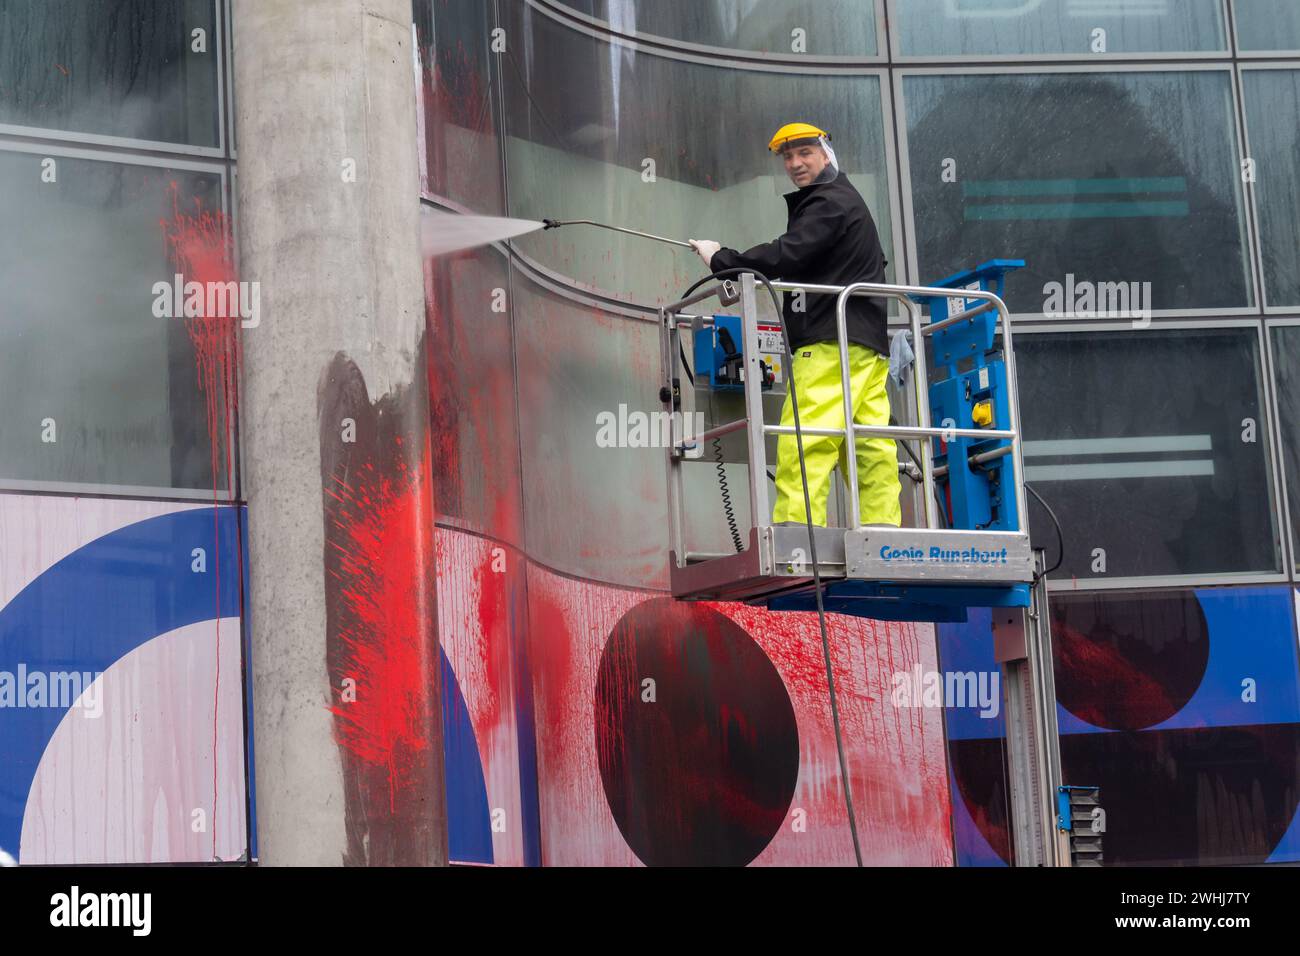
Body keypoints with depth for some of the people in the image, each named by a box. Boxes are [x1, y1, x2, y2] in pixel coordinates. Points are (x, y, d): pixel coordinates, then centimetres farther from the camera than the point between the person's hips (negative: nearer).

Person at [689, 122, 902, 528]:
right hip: (867, 345, 11)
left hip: (833, 342, -11)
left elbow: (787, 256, -15)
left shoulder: (830, 202, -4)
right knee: (871, 452, 4)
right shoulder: (847, 200, 29)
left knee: (802, 443, -17)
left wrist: (721, 259, -6)